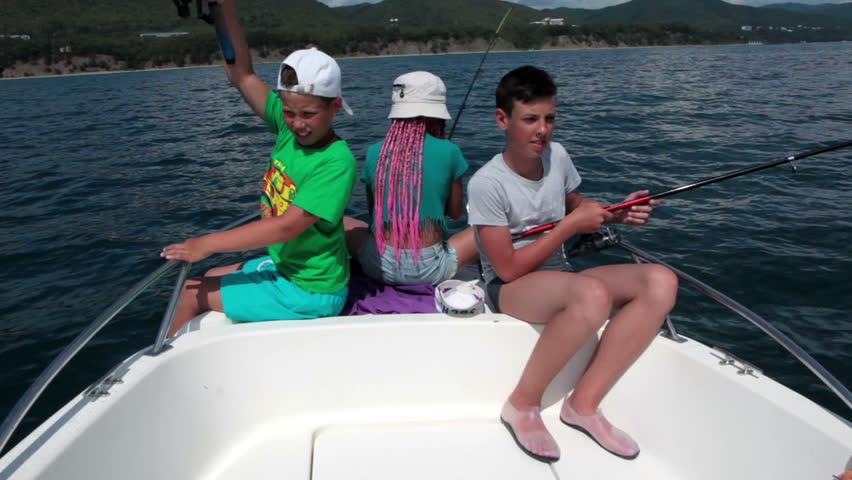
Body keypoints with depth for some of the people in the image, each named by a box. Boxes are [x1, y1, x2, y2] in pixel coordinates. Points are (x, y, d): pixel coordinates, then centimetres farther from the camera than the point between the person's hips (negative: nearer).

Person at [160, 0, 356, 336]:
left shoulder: (337, 162, -27)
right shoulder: (287, 127, -6)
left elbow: (288, 226, -30)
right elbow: (242, 75, -3)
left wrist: (208, 243, -24)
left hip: (308, 294, -8)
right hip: (281, 265, 8)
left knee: (192, 294, 1)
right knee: (198, 282, 22)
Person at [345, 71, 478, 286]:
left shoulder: (374, 153, -1)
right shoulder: (448, 151, -7)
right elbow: (456, 212, 5)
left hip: (380, 266, 2)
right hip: (430, 269, -1)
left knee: (344, 224, 30)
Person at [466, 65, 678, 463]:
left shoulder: (556, 155, 1)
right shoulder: (487, 183, -18)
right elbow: (508, 269, -18)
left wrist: (616, 214, 0)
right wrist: (570, 226, -18)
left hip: (560, 279, 7)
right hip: (510, 290, -7)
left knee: (660, 282, -17)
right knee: (593, 294, -38)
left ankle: (583, 403, -12)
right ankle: (522, 405, -15)